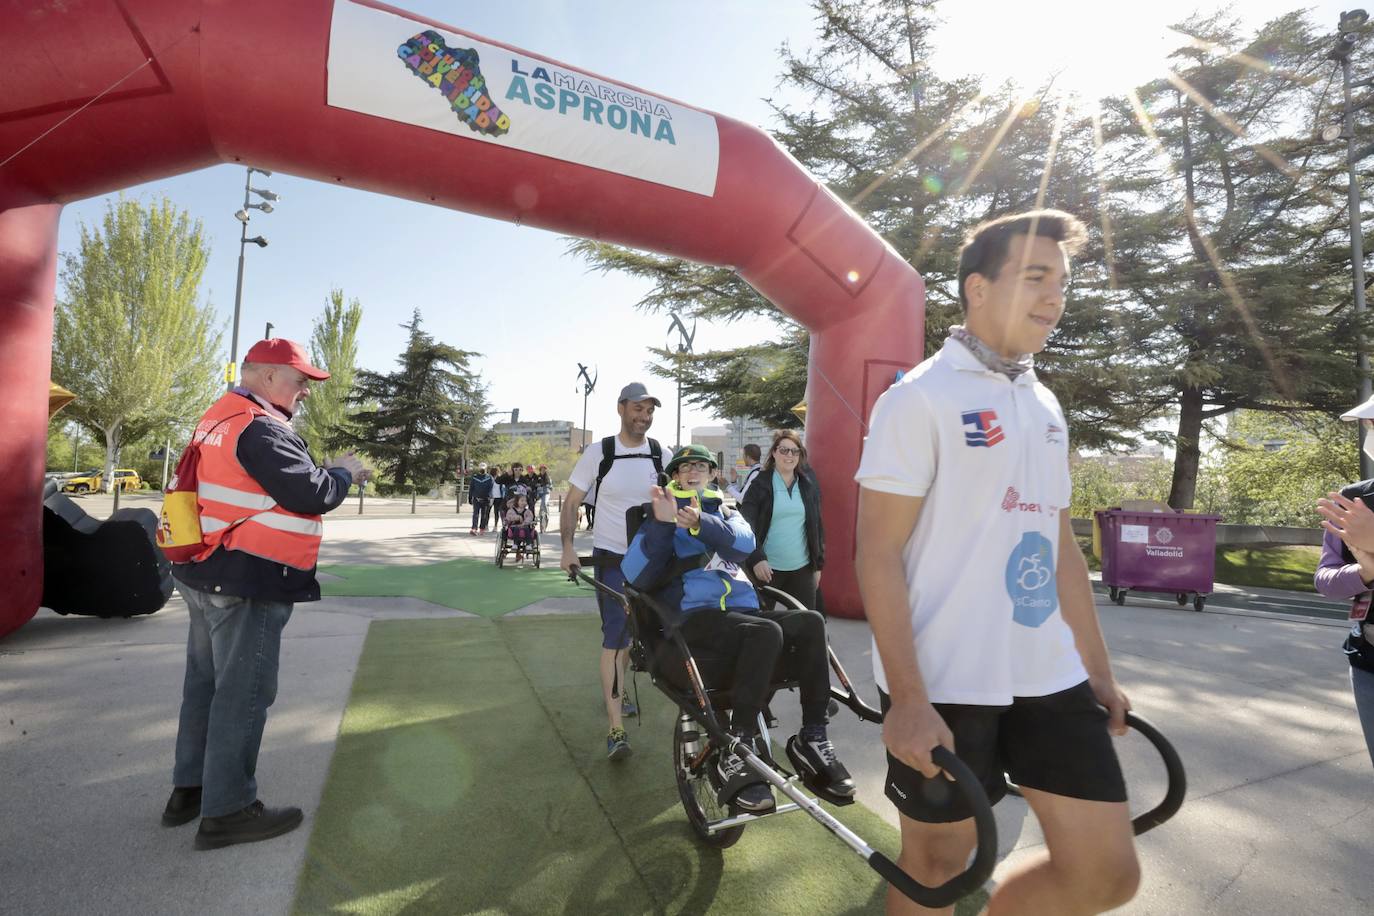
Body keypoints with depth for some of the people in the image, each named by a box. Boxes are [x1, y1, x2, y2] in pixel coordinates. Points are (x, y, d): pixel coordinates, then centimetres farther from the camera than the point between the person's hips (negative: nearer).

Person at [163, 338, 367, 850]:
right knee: (243, 693, 0)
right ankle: (226, 811, 11)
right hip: (246, 582, -10)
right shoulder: (261, 428, -20)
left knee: (206, 682, 19)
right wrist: (343, 472, -5)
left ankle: (189, 790, 32)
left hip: (208, 575, 10)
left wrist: (320, 471, 8)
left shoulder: (221, 420, 13)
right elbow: (313, 494, -23)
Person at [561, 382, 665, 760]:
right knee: (615, 635, -9)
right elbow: (572, 503, -2)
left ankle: (616, 690, 44)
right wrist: (568, 547, -13)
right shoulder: (598, 453, -9)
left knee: (635, 631, 19)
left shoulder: (663, 456, -3)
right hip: (611, 557, -3)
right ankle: (616, 730, -6)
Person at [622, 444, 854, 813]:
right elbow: (636, 577, -3)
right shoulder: (662, 514, 14)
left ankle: (812, 738, -13)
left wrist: (700, 524, -19)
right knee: (766, 632, -33)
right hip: (694, 616, -4)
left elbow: (744, 543, -2)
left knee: (811, 623, -21)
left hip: (742, 609, 5)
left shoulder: (724, 511, 25)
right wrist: (661, 525, -16)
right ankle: (736, 752, -28)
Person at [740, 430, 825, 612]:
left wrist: (818, 564, 9)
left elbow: (817, 525, 11)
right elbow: (746, 525, -10)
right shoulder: (760, 483, -5)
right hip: (767, 568, -3)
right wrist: (756, 558, -21)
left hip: (802, 569, 3)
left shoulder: (809, 484, 6)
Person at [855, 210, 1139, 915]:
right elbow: (877, 555, -15)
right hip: (943, 686, -6)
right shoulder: (921, 397, -11)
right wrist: (907, 697, -19)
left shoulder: (1045, 407, 12)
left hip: (1052, 678, 7)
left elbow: (1061, 546, 17)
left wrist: (1098, 668, 16)